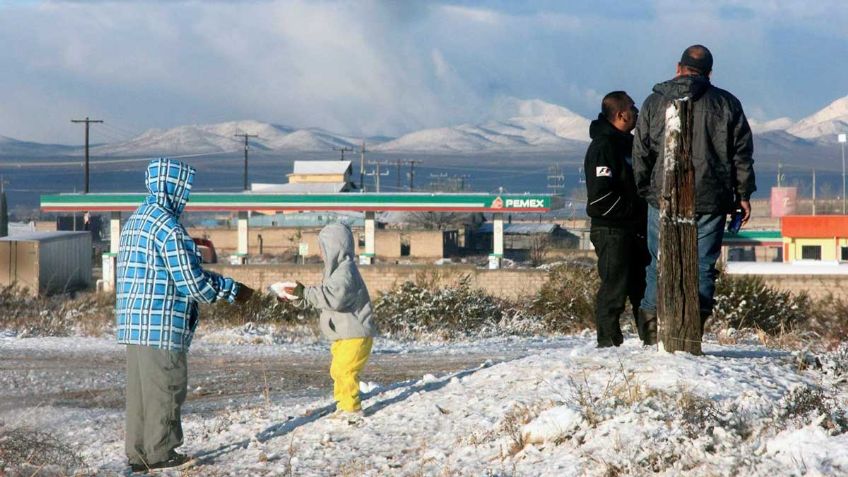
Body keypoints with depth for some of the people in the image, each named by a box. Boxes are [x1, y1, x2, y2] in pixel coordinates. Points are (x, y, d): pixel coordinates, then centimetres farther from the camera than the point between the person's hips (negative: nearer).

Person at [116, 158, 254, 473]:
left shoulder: (136, 220, 16)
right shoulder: (169, 228, -15)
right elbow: (192, 283, -15)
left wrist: (222, 283, 23)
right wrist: (232, 291, -1)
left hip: (133, 325, 9)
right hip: (161, 325, -9)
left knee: (140, 388, 12)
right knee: (165, 387, 1)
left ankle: (138, 453, 17)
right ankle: (160, 452, 8)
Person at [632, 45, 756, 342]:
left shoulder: (654, 103, 5)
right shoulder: (727, 104, 4)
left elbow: (641, 154, 6)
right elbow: (742, 154, 4)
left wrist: (643, 192, 14)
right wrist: (744, 195, 9)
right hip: (712, 200, 0)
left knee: (659, 263, 8)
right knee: (703, 265, 3)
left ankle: (653, 327, 2)